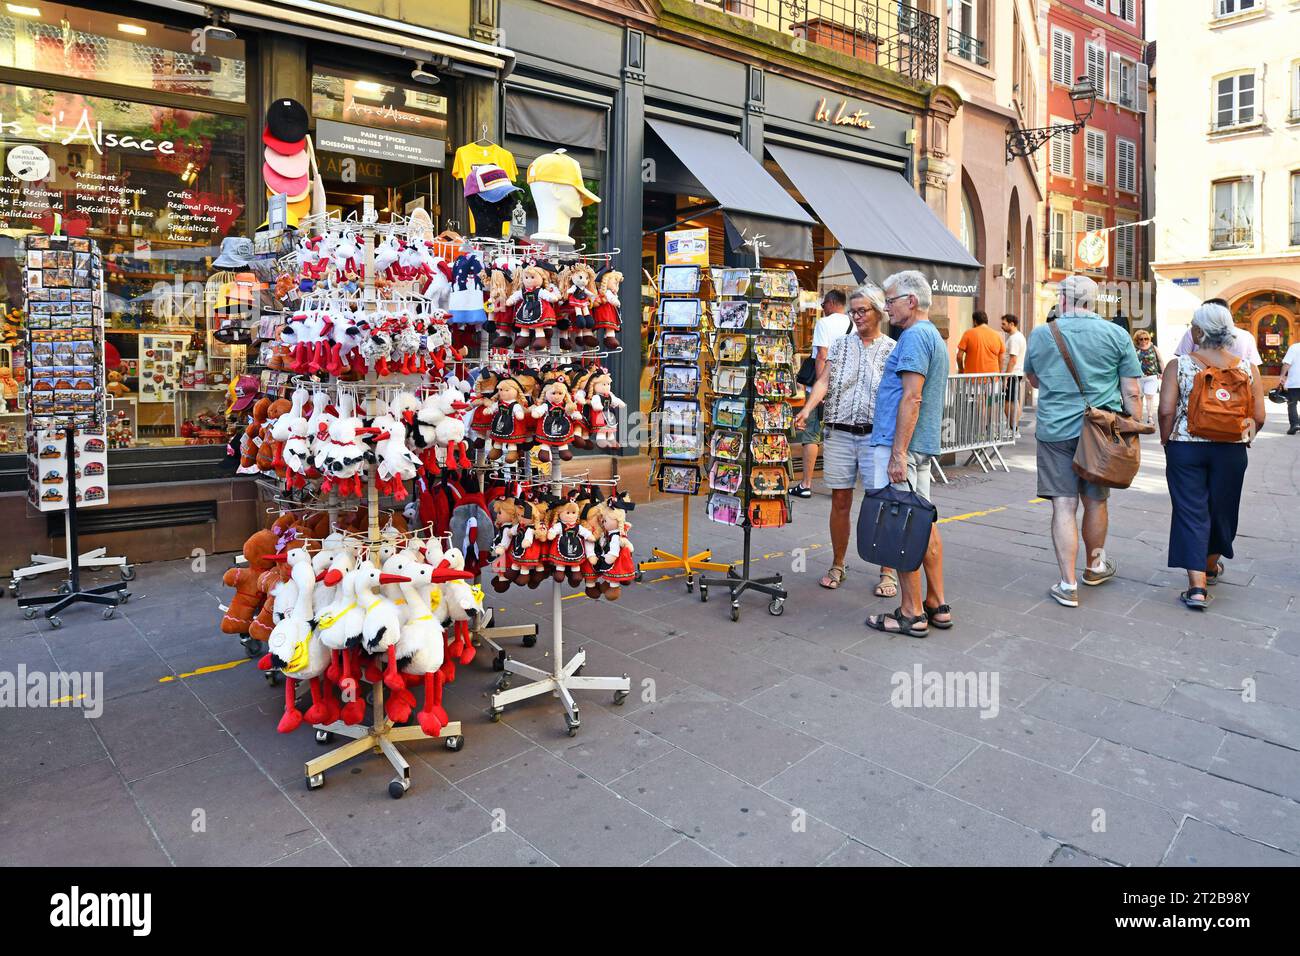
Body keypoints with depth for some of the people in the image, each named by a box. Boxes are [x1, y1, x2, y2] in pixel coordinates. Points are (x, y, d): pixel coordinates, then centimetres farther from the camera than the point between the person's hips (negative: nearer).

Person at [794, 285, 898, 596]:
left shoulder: (892, 349, 4)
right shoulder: (839, 344, 11)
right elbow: (824, 381, 0)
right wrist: (808, 407, -19)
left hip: (875, 434, -2)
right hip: (839, 433, 2)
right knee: (840, 502, 7)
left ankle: (888, 571, 12)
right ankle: (837, 566, 21)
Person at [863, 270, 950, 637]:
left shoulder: (914, 336, -13)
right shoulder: (935, 337, 20)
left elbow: (911, 398, -21)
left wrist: (898, 453, -23)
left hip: (901, 443, -10)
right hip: (924, 444, 10)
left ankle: (912, 614, 1)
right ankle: (937, 605, 20)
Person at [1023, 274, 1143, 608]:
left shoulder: (1040, 335, 2)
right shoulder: (1117, 335, 1)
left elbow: (1032, 380, 19)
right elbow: (1131, 392, 0)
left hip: (1054, 431, -1)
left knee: (1064, 506, 0)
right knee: (1095, 502, 16)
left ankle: (1068, 585, 1)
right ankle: (1094, 566, 37)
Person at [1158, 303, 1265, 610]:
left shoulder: (1179, 365, -8)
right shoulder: (1246, 367, -1)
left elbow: (1166, 411, -14)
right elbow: (1259, 416, 0)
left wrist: (1167, 442, 0)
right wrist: (1244, 437, 18)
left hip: (1185, 448, -2)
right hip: (1231, 450, 3)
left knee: (1190, 512, 2)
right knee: (1221, 509, 19)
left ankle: (1197, 586, -3)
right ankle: (1211, 566, 41)